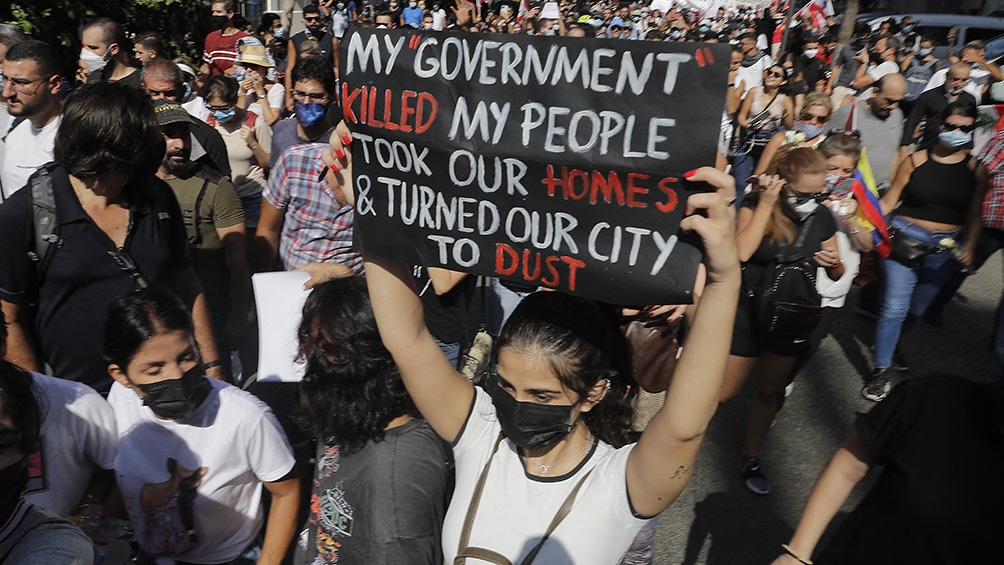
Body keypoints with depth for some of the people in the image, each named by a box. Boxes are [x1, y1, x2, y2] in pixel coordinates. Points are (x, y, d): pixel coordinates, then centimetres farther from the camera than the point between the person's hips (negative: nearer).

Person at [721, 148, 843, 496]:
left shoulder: (823, 218, -4)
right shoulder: (756, 206, -14)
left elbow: (835, 275, 7)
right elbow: (741, 252, -32)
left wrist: (833, 263, -16)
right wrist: (766, 204, -30)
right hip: (748, 314, -3)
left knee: (768, 392, 17)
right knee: (723, 394, 3)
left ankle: (751, 459, 35)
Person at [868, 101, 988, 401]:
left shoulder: (976, 169, 3)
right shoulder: (916, 160, -4)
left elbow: (975, 215, 5)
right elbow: (889, 200, -3)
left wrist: (969, 247, -8)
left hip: (944, 248, 3)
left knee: (917, 308, 13)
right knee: (895, 306, -7)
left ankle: (890, 344, 38)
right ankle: (881, 369, 2)